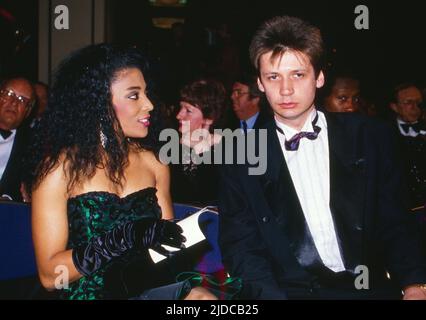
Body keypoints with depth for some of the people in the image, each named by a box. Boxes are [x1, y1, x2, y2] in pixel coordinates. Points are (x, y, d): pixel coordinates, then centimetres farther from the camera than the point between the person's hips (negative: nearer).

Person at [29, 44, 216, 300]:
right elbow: (49, 274, -8)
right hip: (92, 293, -4)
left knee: (204, 296, -25)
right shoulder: (60, 166, -5)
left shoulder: (153, 161, 6)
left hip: (152, 289, 4)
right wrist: (124, 238, -20)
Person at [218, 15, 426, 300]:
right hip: (289, 289, -2)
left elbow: (395, 223, 8)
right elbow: (239, 244, 2)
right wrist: (271, 294, -16)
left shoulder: (370, 137, 6)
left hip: (371, 287, 2)